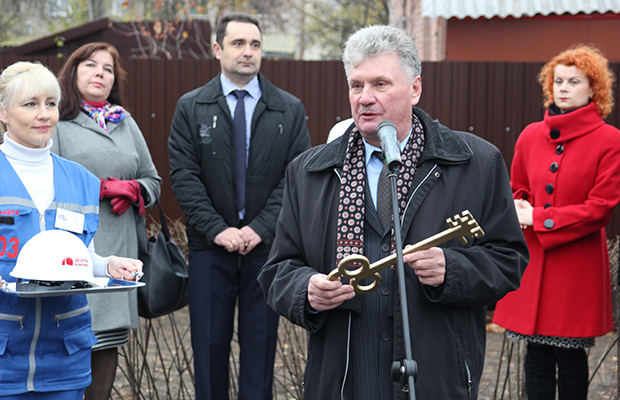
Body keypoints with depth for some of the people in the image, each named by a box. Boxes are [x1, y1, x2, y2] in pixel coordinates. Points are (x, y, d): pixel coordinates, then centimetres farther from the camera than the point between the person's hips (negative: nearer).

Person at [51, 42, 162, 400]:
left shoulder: (126, 123, 20)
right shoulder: (56, 123, 1)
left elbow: (152, 179, 23)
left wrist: (134, 190, 0)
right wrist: (102, 188, -10)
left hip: (119, 248, 5)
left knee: (110, 339, 5)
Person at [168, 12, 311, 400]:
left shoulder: (290, 110, 5)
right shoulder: (191, 107, 4)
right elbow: (183, 175, -2)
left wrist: (260, 228, -12)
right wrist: (217, 229, -13)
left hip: (266, 247, 0)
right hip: (211, 248, 0)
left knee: (261, 343, 5)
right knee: (209, 343, 6)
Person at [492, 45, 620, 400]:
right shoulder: (530, 136, 9)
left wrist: (538, 218, -12)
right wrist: (518, 209, -4)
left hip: (578, 265, -4)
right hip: (532, 262, 4)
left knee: (572, 357, 3)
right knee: (537, 352, 7)